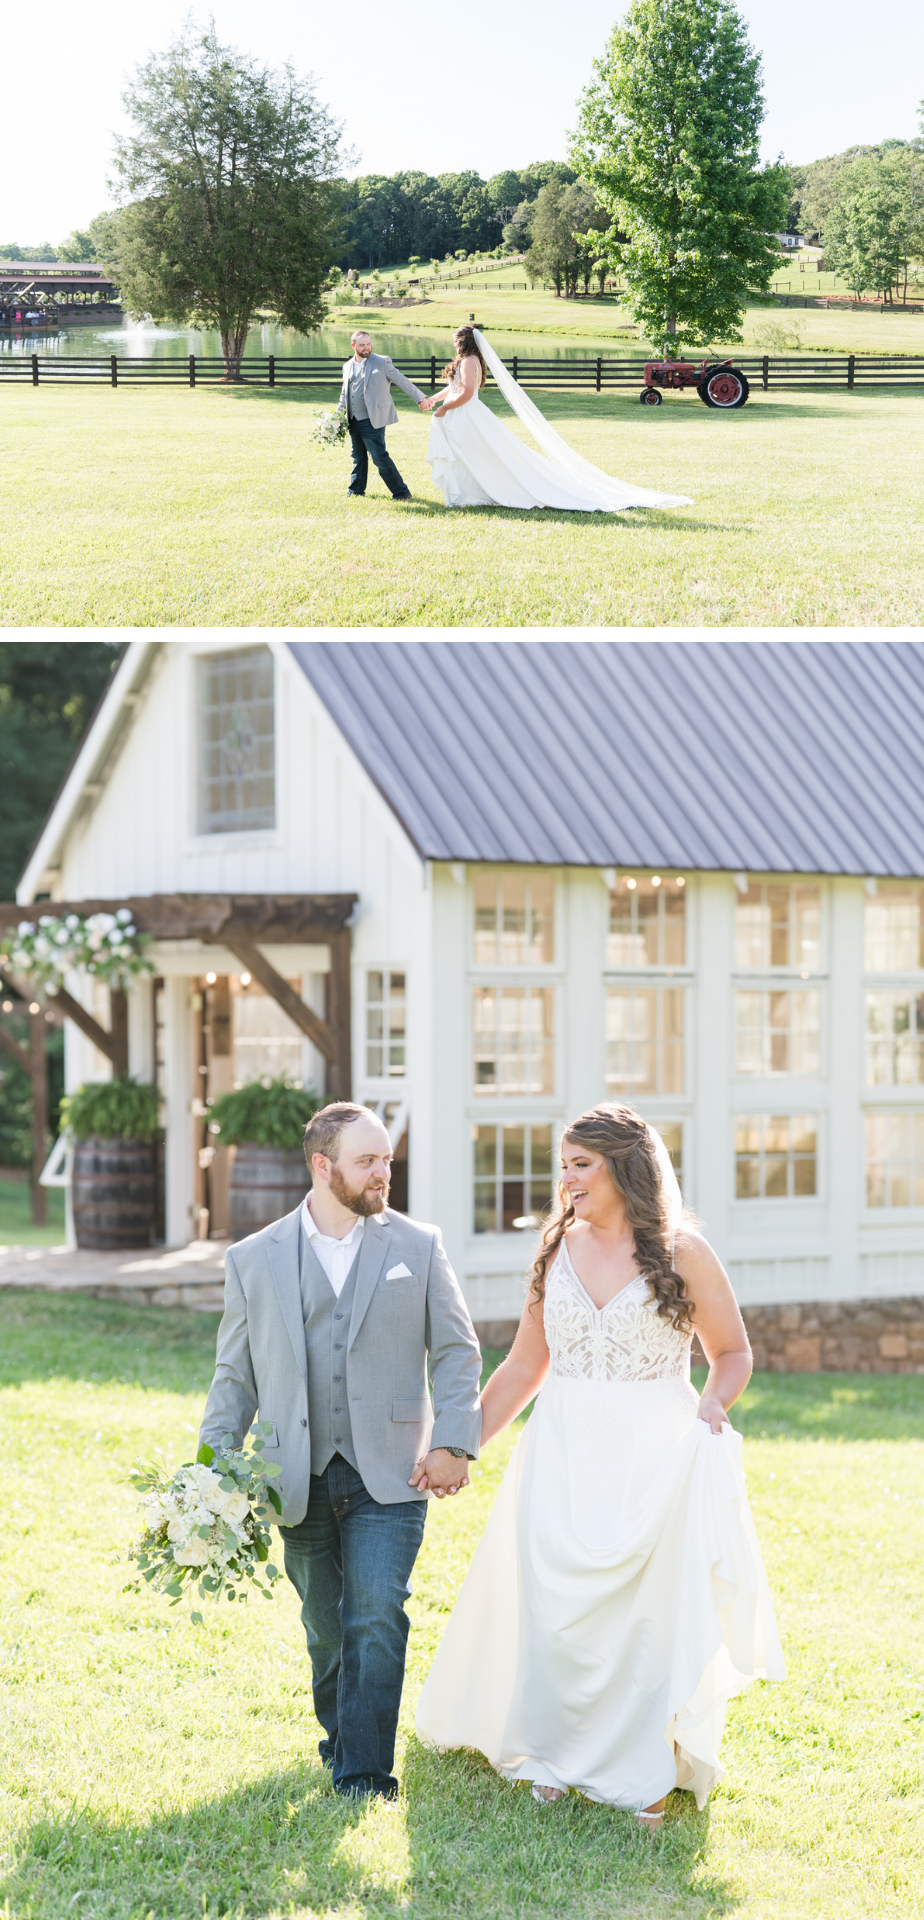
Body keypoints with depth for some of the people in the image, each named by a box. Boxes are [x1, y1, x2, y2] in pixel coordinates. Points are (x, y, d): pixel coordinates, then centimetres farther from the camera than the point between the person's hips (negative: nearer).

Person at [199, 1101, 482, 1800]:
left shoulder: (418, 1246, 5)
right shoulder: (254, 1259, 6)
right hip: (300, 1480, 1)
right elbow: (236, 1374, 9)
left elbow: (456, 1350, 6)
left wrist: (455, 1441, -6)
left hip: (390, 1478, -1)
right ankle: (340, 1742, 32)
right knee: (327, 1631, 11)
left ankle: (364, 1778, -6)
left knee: (377, 1623, -11)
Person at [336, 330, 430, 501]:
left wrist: (420, 398, -3)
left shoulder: (382, 362, -3)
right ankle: (356, 491, 28)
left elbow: (402, 381, -1)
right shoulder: (348, 366, 14)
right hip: (353, 421, 6)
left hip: (371, 421, -6)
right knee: (358, 458, 15)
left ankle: (401, 492, -4)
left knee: (379, 457, -10)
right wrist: (338, 415, 18)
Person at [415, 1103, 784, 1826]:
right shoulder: (557, 1251, 8)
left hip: (656, 1460, -3)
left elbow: (733, 1352, 7)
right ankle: (556, 1757, 21)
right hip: (564, 1458, 3)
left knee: (651, 1607, -1)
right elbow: (523, 1368, 13)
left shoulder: (683, 1252, -2)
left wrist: (713, 1403, -13)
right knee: (554, 1609, 3)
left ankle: (647, 1773, 14)